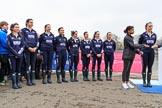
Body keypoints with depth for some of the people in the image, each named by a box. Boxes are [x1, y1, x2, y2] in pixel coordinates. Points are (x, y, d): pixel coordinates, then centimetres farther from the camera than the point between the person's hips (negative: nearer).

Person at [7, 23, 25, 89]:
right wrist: (16, 53, -11)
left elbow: (23, 45, 6)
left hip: (20, 55, 3)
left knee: (19, 69, 5)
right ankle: (14, 83, 1)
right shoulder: (9, 36, 1)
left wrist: (19, 53, -7)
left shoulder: (20, 36, 12)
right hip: (12, 55, -3)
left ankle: (18, 82, 12)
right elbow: (9, 46, -6)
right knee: (13, 69, -3)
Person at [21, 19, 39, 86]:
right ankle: (28, 80, 0)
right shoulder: (23, 30, 4)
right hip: (27, 49, -4)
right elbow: (23, 40, -5)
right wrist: (29, 47, -14)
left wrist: (36, 47, -4)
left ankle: (32, 80, 9)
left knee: (33, 64, 4)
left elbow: (37, 40, 13)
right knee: (28, 64, -5)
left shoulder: (34, 31, 18)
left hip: (34, 49, 5)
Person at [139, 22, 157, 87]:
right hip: (145, 52, -3)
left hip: (151, 52, 4)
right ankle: (144, 82, 9)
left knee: (150, 67, 5)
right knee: (144, 67, 2)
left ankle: (149, 82, 12)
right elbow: (139, 43, 6)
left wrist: (153, 46, 11)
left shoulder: (154, 35, 6)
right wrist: (141, 50, 5)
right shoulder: (143, 35, -5)